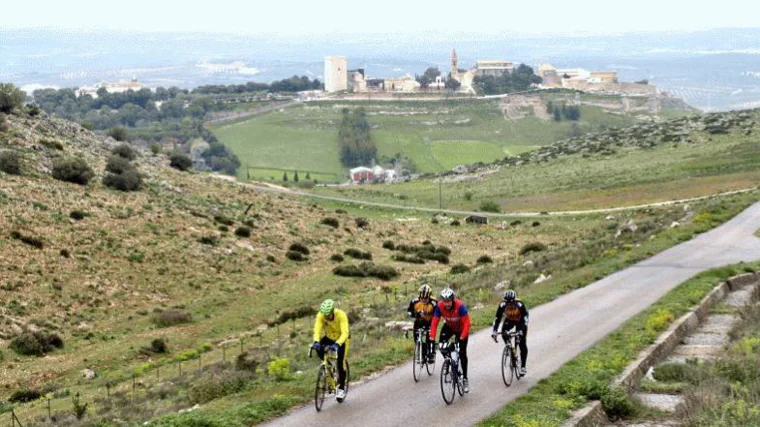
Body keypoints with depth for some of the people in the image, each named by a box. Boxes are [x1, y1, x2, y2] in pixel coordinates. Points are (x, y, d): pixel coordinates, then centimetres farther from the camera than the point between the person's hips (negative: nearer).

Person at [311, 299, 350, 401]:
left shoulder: (341, 315, -34)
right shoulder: (320, 316, -26)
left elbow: (344, 333, -40)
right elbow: (317, 330, -33)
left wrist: (337, 344, -56)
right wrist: (316, 342, -52)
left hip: (341, 339, -3)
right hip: (329, 337, 3)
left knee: (340, 363, -12)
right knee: (319, 348, -27)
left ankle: (341, 388, 6)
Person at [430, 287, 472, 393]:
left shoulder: (460, 306, -35)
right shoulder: (439, 306, -26)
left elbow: (466, 323, -34)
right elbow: (434, 322, -24)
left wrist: (462, 338, -43)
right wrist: (432, 338, -34)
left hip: (461, 329, -3)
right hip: (449, 327, 3)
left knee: (462, 353, -9)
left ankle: (465, 379, 4)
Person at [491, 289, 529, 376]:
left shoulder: (520, 305, -35)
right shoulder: (502, 305, -28)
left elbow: (525, 318, -36)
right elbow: (497, 318, -26)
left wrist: (522, 330, -49)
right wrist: (494, 331, -36)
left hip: (520, 321, -3)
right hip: (509, 320, 3)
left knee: (522, 345, -10)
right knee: (503, 332, -28)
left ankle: (523, 367, -4)